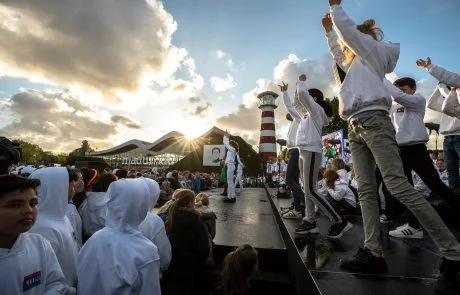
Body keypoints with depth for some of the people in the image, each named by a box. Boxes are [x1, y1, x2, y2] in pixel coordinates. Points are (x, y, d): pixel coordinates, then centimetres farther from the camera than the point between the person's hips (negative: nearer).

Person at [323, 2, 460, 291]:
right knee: (366, 190, -4)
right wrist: (327, 30, 52)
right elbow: (338, 55, 51)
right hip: (355, 127, 9)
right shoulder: (356, 61, 34)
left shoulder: (372, 49, 14)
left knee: (398, 185, -17)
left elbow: (346, 26, 8)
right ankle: (373, 253, -4)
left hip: (373, 121, -8)